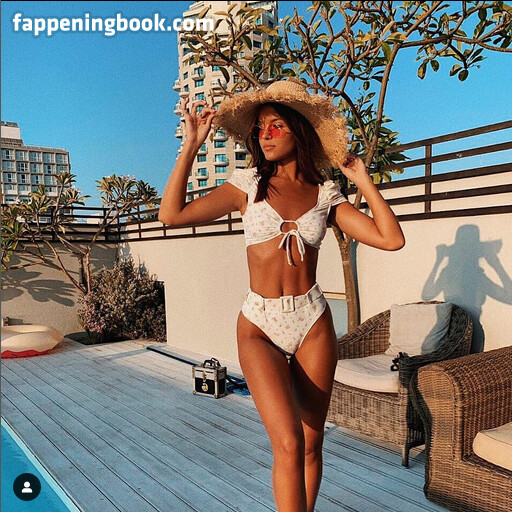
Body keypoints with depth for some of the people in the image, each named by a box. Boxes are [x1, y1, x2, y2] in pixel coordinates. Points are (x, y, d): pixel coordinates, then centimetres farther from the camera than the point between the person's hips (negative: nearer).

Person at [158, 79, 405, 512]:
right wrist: (192, 145, -7)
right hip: (259, 326, -2)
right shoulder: (248, 185, 2)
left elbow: (391, 239, -3)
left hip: (314, 324, 2)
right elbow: (172, 214, -8)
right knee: (288, 443, -14)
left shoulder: (325, 194, 5)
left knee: (312, 441, 11)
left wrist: (363, 180, 3)